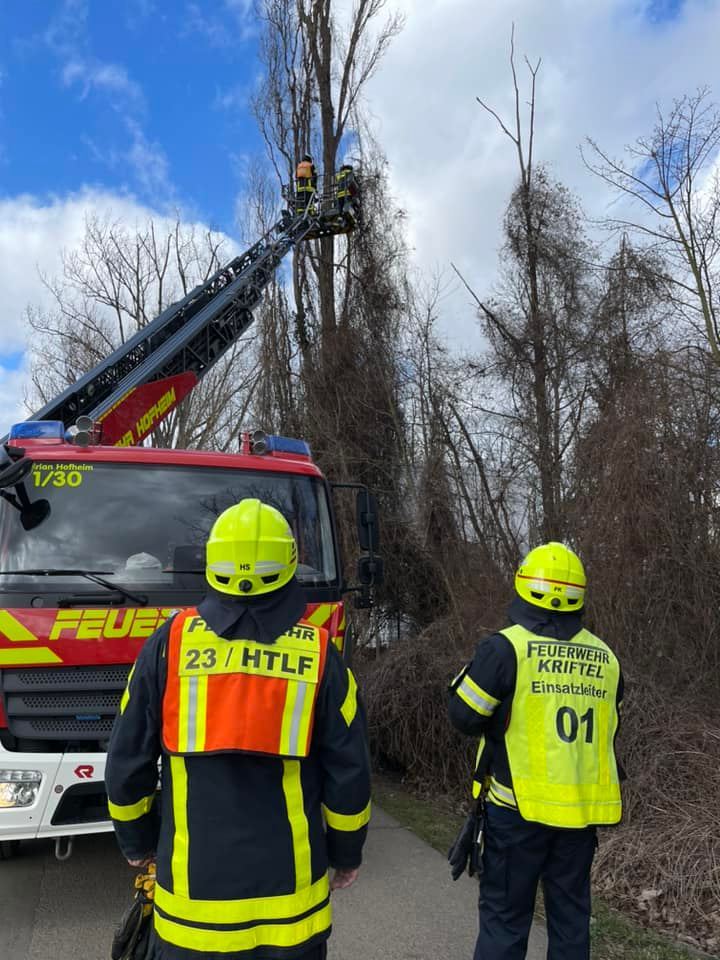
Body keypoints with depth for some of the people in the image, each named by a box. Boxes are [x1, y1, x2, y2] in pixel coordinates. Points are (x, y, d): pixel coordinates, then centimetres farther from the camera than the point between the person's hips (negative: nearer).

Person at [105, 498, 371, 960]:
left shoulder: (171, 641, -9)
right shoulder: (319, 654, -9)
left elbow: (128, 762, -2)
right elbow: (349, 773, -4)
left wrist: (136, 843, 15)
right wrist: (347, 854, 13)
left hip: (192, 888, 1)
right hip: (289, 890, 0)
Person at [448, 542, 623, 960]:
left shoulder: (506, 648, -14)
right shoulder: (605, 658, 2)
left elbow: (464, 717, -10)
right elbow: (607, 729, 13)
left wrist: (472, 673, 5)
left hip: (519, 807, -4)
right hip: (582, 810, 4)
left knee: (505, 915, 9)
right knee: (571, 914, 18)